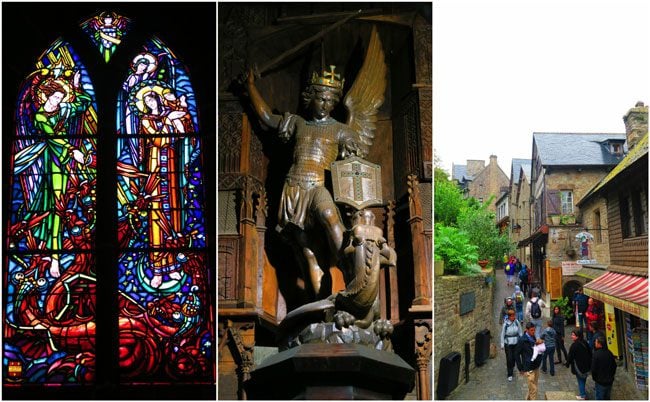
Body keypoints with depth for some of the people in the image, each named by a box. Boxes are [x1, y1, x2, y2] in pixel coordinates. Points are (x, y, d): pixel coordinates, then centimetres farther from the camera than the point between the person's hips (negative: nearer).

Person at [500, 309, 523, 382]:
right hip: (508, 344, -3)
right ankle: (510, 375, 6)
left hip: (516, 343, 3)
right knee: (509, 359, -4)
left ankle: (511, 367, 44)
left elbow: (520, 332, 5)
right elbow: (502, 334, -6)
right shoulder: (505, 324, -15)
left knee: (514, 357, 13)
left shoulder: (517, 322, -7)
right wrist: (502, 345, -3)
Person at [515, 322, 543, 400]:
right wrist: (520, 368, -10)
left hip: (536, 367, 7)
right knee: (533, 389, -3)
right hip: (529, 369, -7)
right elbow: (516, 354, -10)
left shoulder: (533, 337, 7)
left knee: (533, 387, 16)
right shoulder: (522, 340, -15)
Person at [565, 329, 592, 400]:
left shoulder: (574, 345, -23)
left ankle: (582, 395, 15)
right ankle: (584, 394, 31)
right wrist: (589, 363, 23)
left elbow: (570, 356, -17)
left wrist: (567, 364, 0)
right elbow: (590, 353, 11)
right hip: (586, 365, 7)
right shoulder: (584, 343, 0)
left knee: (580, 380, 6)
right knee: (583, 380, 20)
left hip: (579, 366, -7)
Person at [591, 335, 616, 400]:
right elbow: (614, 366, 6)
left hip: (600, 381, -6)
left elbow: (593, 369, -19)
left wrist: (594, 378, -1)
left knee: (600, 398, 10)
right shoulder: (609, 353, -6)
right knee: (607, 397, 21)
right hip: (609, 381, 6)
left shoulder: (596, 354, -24)